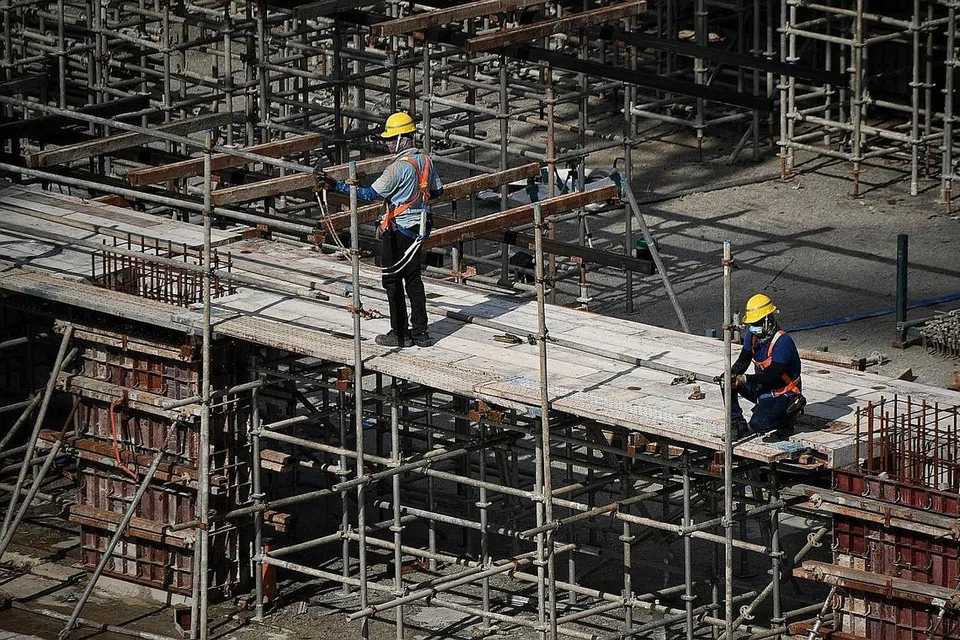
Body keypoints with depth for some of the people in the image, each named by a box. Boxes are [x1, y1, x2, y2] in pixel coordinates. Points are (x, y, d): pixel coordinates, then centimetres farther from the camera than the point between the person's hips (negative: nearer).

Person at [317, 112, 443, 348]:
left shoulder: (399, 168, -23)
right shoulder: (425, 160, 2)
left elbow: (369, 194, -25)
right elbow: (437, 190, 15)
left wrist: (336, 186, -26)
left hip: (397, 232, -8)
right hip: (418, 228, 8)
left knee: (393, 281, 4)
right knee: (413, 279, 15)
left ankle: (399, 334, 8)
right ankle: (420, 332, 17)